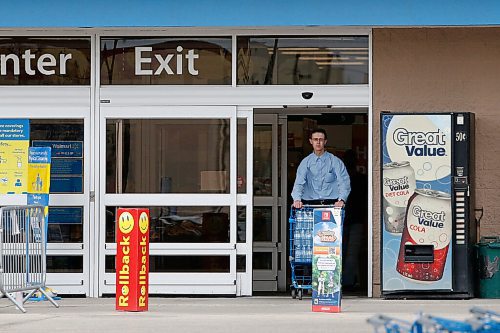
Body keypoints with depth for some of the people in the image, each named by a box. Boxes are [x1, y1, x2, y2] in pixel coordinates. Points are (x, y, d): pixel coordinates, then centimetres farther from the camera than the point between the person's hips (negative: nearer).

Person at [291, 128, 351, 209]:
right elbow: (299, 183, -1)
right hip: (311, 203, 1)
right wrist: (297, 199, -20)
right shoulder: (306, 162, 10)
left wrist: (341, 200, -21)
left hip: (332, 203, -1)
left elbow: (344, 182, -3)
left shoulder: (335, 161, 6)